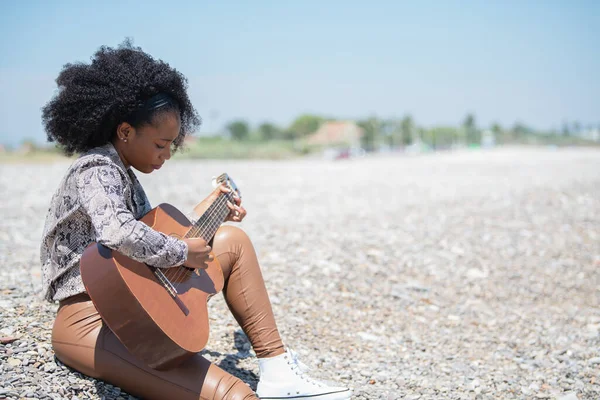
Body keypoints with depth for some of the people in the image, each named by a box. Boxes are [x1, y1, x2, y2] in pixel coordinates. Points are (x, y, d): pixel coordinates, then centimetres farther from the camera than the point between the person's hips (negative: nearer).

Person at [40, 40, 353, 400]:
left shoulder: (122, 173, 13)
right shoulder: (97, 170, -17)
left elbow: (152, 236, 17)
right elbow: (119, 234, -37)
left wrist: (202, 214, 24)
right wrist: (184, 253, -22)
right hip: (89, 324, -10)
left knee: (233, 240, 8)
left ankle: (277, 367, 2)